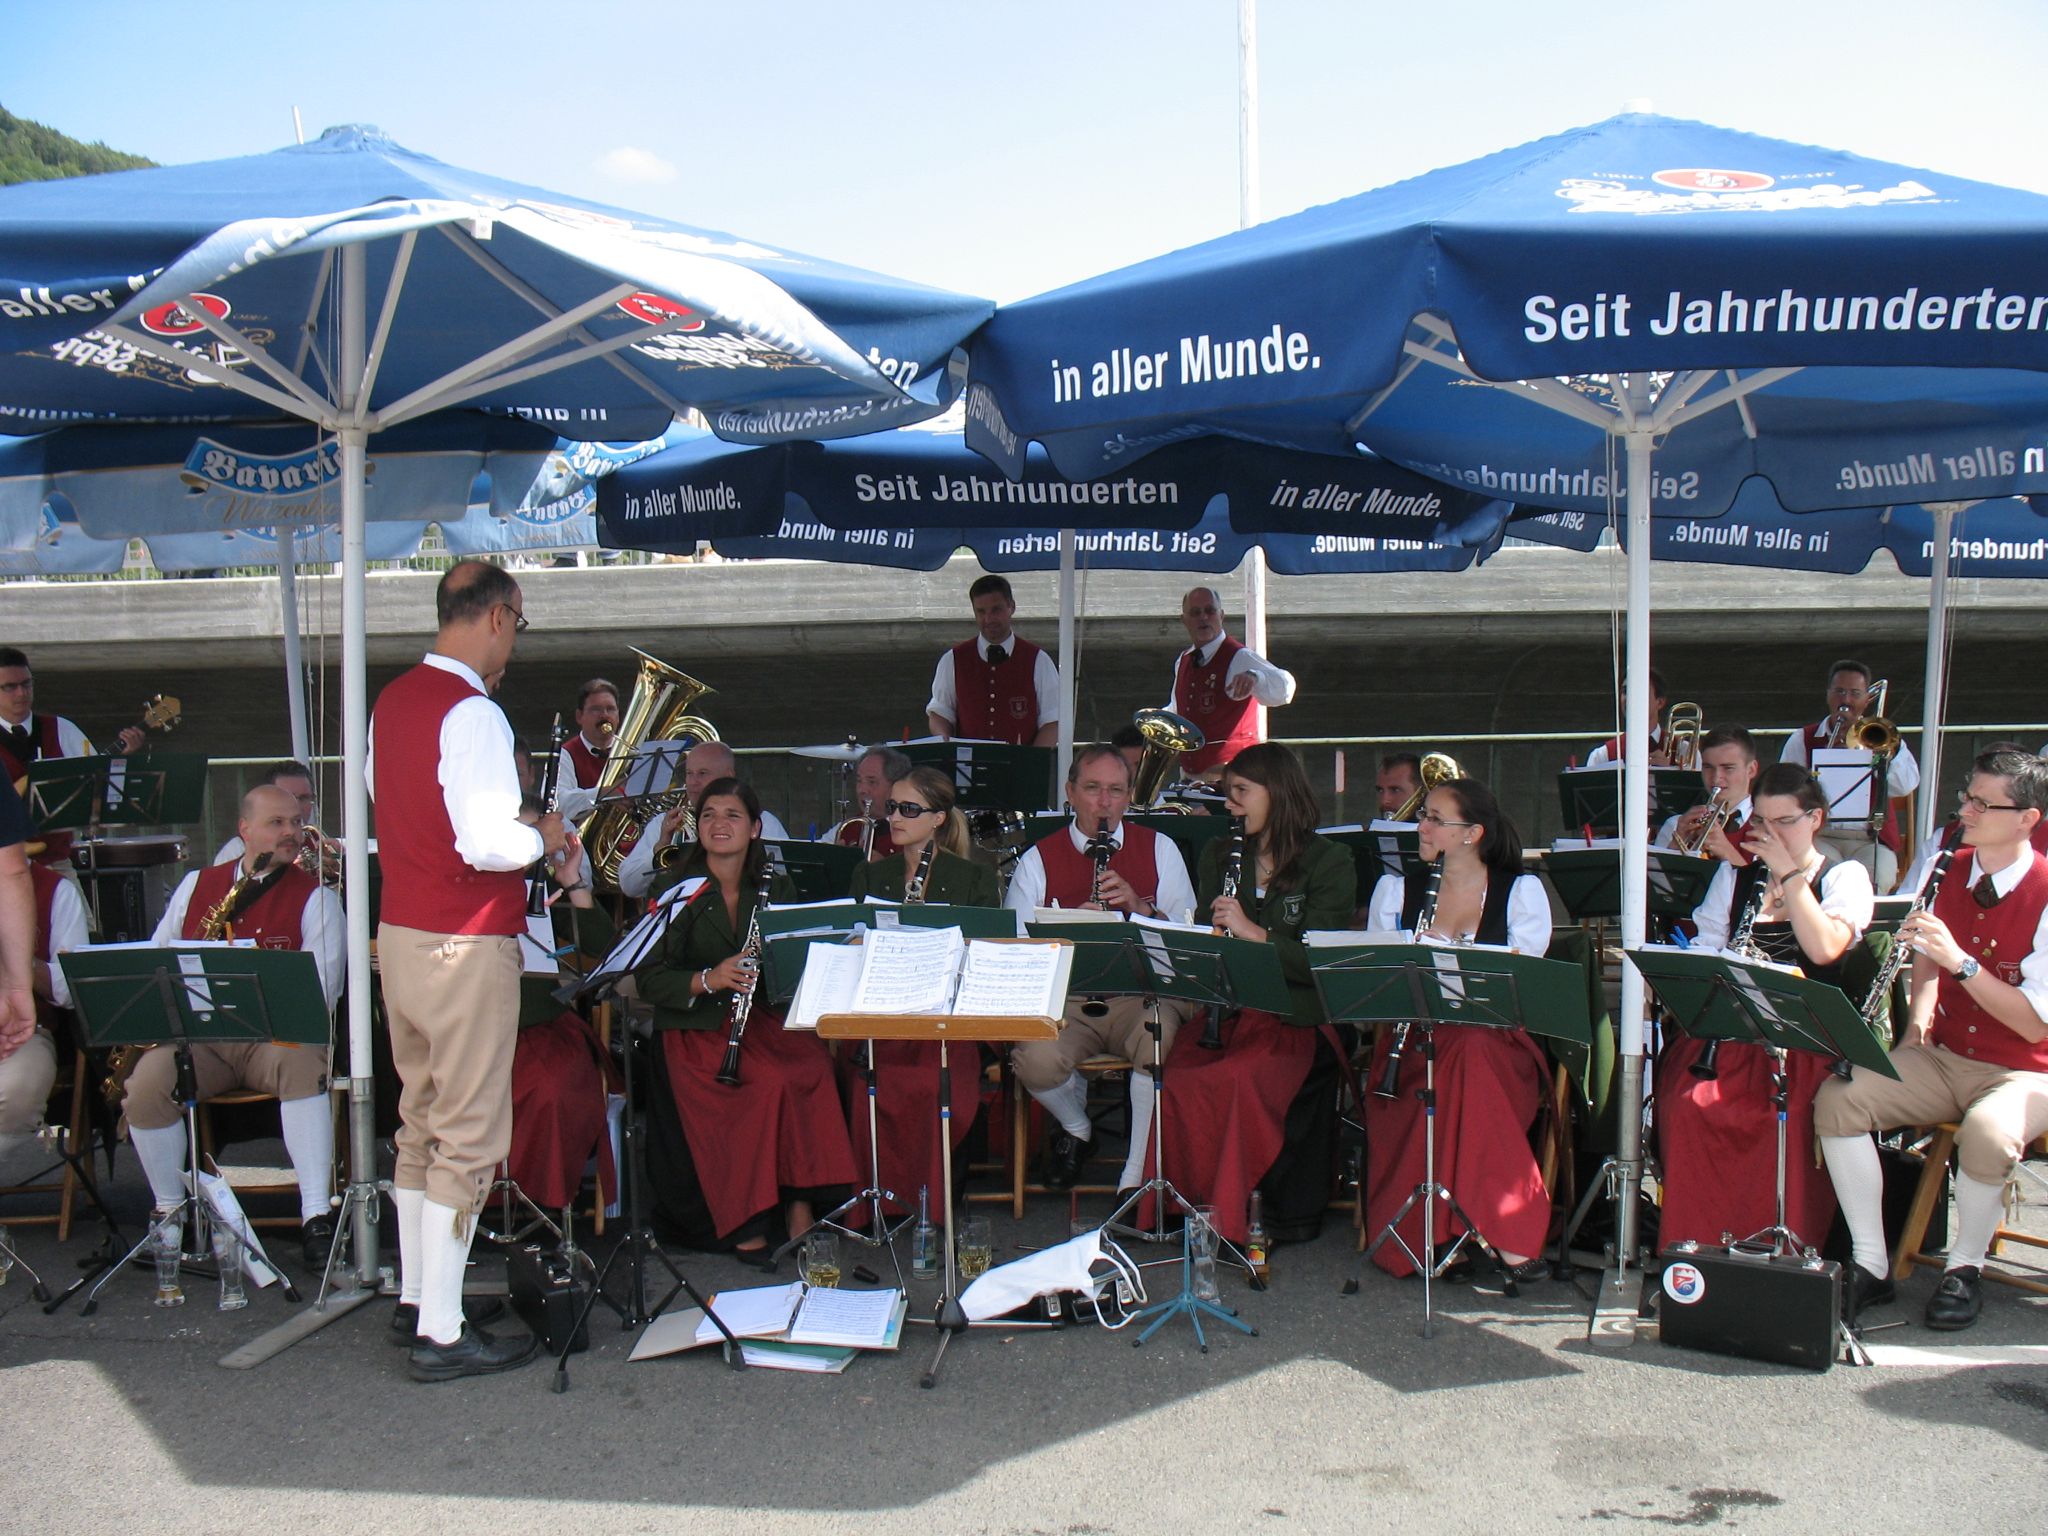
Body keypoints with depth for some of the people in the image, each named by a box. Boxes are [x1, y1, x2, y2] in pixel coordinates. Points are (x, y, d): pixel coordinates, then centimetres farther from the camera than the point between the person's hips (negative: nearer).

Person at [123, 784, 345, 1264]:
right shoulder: (196, 884, 17)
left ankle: (316, 1216, -35)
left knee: (303, 1066, -35)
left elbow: (319, 990, -5)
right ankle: (169, 1211, -4)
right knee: (147, 1082, -26)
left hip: (276, 1035, -2)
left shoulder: (315, 897, 5)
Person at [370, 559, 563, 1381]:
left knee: (420, 1121, 19)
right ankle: (442, 1335, 3)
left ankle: (414, 1297, 29)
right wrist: (544, 838, -6)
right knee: (468, 1137, -1)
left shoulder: (391, 700, 8)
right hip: (465, 945, -9)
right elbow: (489, 845, -26)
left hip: (398, 934, 9)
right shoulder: (472, 712, -19)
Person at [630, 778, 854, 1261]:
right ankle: (745, 1223, -20)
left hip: (763, 1017, 3)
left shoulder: (777, 889, 12)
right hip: (694, 1026, -3)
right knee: (769, 1081, -31)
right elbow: (648, 978, -6)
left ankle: (801, 1200, -20)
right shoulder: (676, 889, 1)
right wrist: (708, 980, -22)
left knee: (813, 1065, -30)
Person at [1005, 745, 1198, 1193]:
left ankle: (1137, 1176, -19)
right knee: (1034, 1062, -32)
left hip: (1141, 995, 0)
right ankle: (1075, 1126, 6)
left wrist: (1140, 906, -14)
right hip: (1065, 1000, 0)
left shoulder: (1159, 849, 11)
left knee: (1161, 1035, -36)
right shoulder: (1038, 860, 9)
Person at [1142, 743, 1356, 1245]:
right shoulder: (1218, 855, 17)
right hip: (1226, 1010, 4)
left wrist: (1253, 932, -21)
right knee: (1176, 1076, -27)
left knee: (1237, 1079, -33)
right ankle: (1190, 1203, -11)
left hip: (1296, 1020, -4)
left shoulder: (1329, 861, 1)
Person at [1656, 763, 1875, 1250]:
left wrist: (1788, 872, -9)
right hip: (1731, 1029, 3)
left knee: (1787, 1116, -33)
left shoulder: (1845, 877, 7)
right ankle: (1694, 1243, -15)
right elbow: (1704, 949, 12)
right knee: (1688, 1106, -27)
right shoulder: (1735, 875, 20)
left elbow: (1825, 948, -12)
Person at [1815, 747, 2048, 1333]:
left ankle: (1965, 1268, -10)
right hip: (1942, 1058, 6)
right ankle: (1872, 1265, -10)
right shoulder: (1956, 870, 4)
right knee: (1837, 1098, -18)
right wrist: (1917, 1024, 6)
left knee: (1987, 1134, -38)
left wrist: (1960, 962, -30)